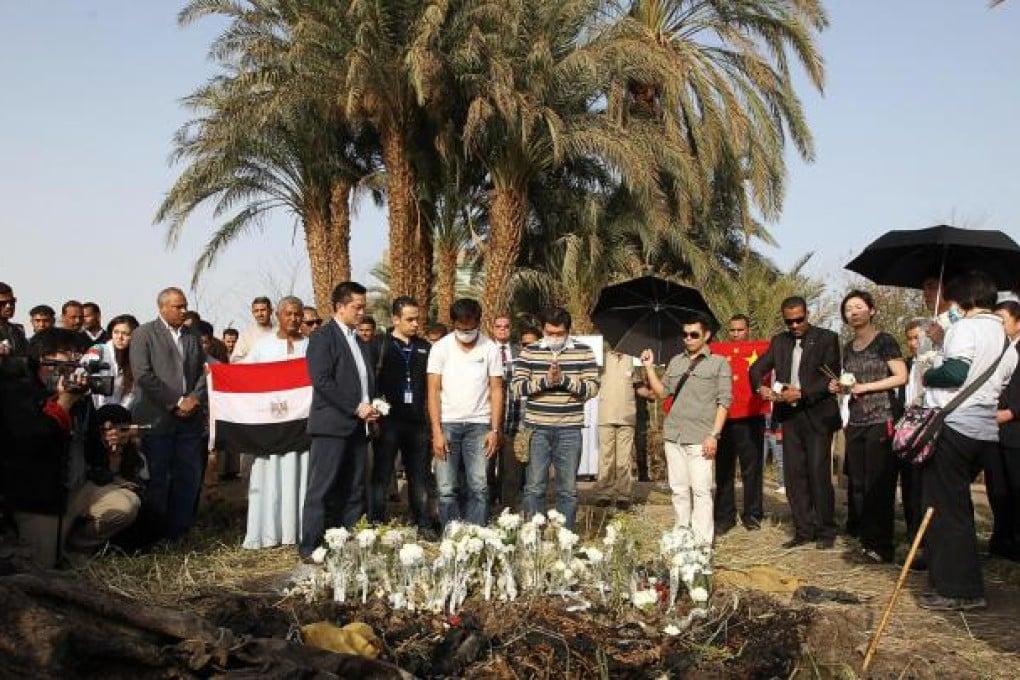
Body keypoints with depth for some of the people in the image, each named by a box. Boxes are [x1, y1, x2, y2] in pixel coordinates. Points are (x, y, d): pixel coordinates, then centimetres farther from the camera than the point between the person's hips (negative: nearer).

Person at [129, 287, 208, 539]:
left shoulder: (192, 337, 18)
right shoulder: (144, 334, 1)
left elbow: (203, 373, 15)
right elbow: (143, 375, -10)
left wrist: (194, 399, -5)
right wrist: (176, 403, -12)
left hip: (189, 419, 5)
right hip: (157, 419, -5)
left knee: (190, 477, 5)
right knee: (157, 479, 0)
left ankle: (179, 530, 15)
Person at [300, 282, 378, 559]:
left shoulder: (359, 342, 20)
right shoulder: (322, 338, -5)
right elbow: (322, 381, -14)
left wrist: (370, 407, 7)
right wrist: (356, 408, -15)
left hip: (358, 426, 8)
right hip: (332, 424, -8)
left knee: (354, 491, 8)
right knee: (322, 490, -4)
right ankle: (310, 547, 1)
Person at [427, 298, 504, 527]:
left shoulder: (490, 348, 2)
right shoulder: (440, 348, 1)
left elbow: (496, 390, 3)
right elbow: (433, 391, 0)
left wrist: (495, 430, -5)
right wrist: (437, 431, -8)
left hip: (479, 425, 0)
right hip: (447, 424, 0)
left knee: (479, 488, -2)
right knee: (447, 489, -1)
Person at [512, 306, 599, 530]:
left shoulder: (583, 352, 3)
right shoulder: (529, 352, 4)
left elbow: (593, 388, -3)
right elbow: (518, 387, -3)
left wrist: (564, 379, -17)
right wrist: (545, 381, -17)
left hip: (570, 429, 0)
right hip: (537, 428, 0)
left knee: (568, 488, 7)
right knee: (535, 486, 3)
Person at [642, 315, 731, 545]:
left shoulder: (718, 363, 2)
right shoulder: (676, 362, 17)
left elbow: (724, 401, -3)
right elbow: (662, 391, 15)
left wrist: (714, 435, -11)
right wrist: (649, 368, 4)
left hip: (700, 438, -5)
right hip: (673, 435, 5)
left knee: (700, 490, -7)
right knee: (679, 489, 9)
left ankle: (702, 542, -4)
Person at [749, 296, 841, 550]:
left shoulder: (827, 338, -2)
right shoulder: (779, 341, 13)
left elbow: (832, 377, -10)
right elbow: (756, 368, 11)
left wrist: (802, 393, -19)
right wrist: (761, 387, -10)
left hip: (817, 416, -5)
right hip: (789, 417, 5)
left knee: (819, 474, -4)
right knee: (794, 476, 6)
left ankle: (825, 532, 8)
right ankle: (803, 530, 14)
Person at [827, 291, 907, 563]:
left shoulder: (884, 341, -3)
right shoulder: (848, 348, 16)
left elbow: (901, 377, -10)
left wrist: (863, 387, -14)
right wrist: (840, 387, 5)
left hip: (881, 420, -7)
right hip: (856, 422, 7)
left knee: (879, 484, -6)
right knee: (857, 484, 6)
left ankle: (882, 545, 1)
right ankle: (865, 538, 14)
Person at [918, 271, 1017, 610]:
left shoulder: (965, 328, -9)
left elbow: (956, 372, -22)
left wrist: (928, 376, -3)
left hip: (955, 426, -9)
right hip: (987, 430, 9)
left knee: (944, 508, -2)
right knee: (958, 506, 18)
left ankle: (957, 590, 0)